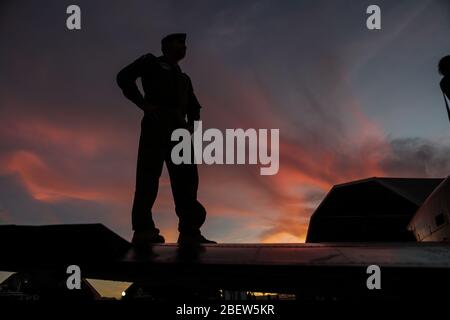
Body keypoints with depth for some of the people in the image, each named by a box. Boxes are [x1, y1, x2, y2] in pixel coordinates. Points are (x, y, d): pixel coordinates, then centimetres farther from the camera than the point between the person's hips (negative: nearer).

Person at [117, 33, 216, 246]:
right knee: (149, 174, -15)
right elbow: (124, 77, 4)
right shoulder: (151, 62, 17)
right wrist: (144, 104, -6)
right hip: (156, 124, -6)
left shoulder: (183, 78, 34)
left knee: (186, 177, -6)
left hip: (178, 128, 6)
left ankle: (189, 231, -10)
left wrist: (191, 127, 15)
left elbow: (193, 107, 36)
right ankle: (143, 229, -20)